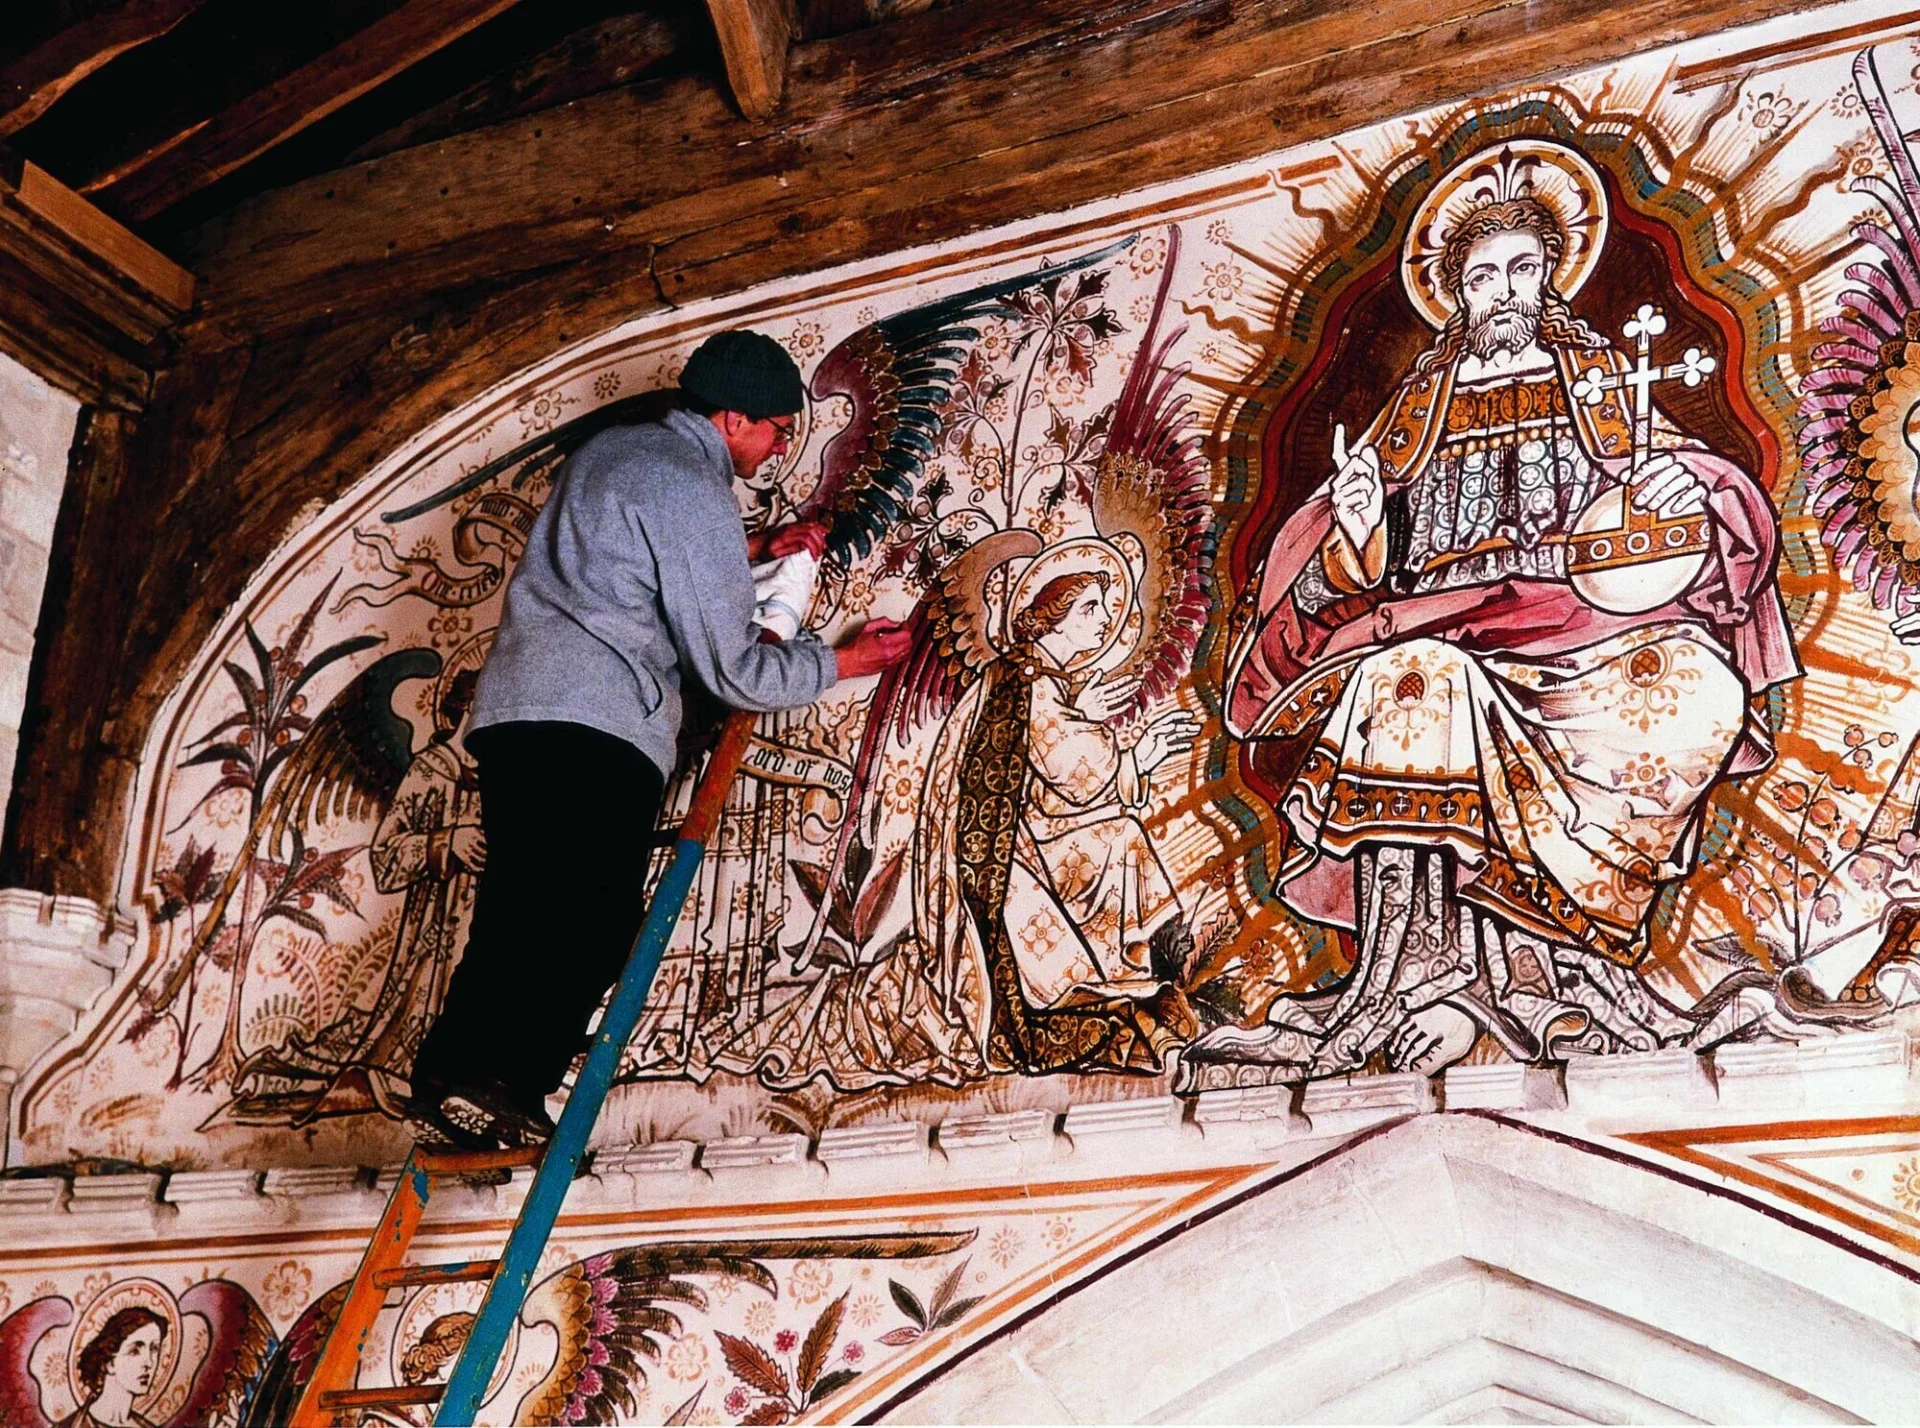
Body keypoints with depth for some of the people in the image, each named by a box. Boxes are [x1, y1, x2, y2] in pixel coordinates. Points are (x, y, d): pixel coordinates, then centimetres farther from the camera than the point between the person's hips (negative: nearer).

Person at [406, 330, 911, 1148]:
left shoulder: (610, 451, 23)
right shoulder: (693, 490, -4)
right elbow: (731, 668, -3)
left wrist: (755, 551, 34)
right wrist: (849, 661, 9)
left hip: (513, 709, 9)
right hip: (599, 725, -9)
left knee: (519, 914, 4)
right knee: (596, 915, -14)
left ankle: (451, 1080, -6)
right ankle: (495, 1082, -26)